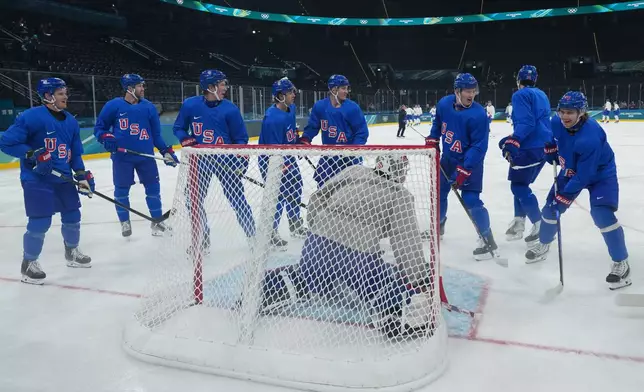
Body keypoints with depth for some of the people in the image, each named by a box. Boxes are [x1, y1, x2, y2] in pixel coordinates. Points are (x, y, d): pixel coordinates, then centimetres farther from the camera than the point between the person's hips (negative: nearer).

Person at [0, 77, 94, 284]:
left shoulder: (70, 121, 8)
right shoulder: (31, 117, -15)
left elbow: (75, 153, 14)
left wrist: (82, 175, 5)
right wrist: (33, 155, -24)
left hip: (63, 177, 7)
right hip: (37, 179, -7)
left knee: (72, 215, 13)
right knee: (40, 222, -8)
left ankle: (72, 252, 35)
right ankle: (29, 263, 12)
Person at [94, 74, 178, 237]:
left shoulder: (149, 107, 6)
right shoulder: (113, 105, -3)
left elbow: (156, 134, 10)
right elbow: (99, 127, 4)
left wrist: (166, 151, 3)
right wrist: (106, 138, -16)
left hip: (146, 155, 2)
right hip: (121, 156, -2)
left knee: (153, 187, 5)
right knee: (121, 190, 6)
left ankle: (157, 221, 20)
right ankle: (125, 222, 25)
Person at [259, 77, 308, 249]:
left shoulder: (291, 108, -1)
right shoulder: (272, 118, -29)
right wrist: (282, 165, -26)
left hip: (286, 155, 10)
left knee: (295, 187, 17)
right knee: (279, 194, -12)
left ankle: (295, 225, 35)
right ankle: (270, 233, 2)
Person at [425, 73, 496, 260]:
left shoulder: (478, 114, -26)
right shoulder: (444, 103, -9)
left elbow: (479, 147, -25)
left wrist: (464, 170, -29)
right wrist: (432, 140, 6)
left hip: (470, 161, -6)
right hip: (448, 157, 6)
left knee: (470, 199, -16)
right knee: (438, 191, 16)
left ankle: (487, 239, -4)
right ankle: (438, 225, 40)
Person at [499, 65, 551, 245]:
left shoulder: (520, 95, -8)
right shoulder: (541, 95, 18)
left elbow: (526, 122, -21)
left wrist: (513, 141, -31)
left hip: (530, 147, -9)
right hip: (544, 146, 9)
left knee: (519, 186, -4)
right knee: (521, 184, 17)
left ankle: (541, 226, -3)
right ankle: (518, 224, 18)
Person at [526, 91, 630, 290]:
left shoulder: (590, 137, -38)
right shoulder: (557, 122, -18)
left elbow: (584, 175, -34)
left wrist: (566, 194, -29)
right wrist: (552, 155, -2)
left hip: (599, 173, -7)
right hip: (571, 170, 7)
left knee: (601, 214, -21)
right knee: (552, 206, 8)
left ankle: (621, 262, -5)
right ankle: (543, 245, 32)